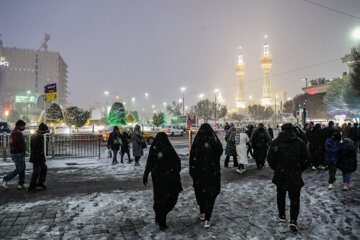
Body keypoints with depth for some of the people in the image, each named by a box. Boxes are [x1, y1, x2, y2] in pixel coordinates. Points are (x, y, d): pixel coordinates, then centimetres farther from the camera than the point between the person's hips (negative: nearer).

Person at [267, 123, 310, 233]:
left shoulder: (276, 142, -7)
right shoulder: (300, 142, -5)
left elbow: (270, 158, -7)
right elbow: (306, 158, -2)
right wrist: (300, 169, 12)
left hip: (280, 175, 1)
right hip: (295, 176, 0)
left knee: (281, 196, 19)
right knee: (295, 198, 7)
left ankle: (281, 216, 30)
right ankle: (293, 221, 0)